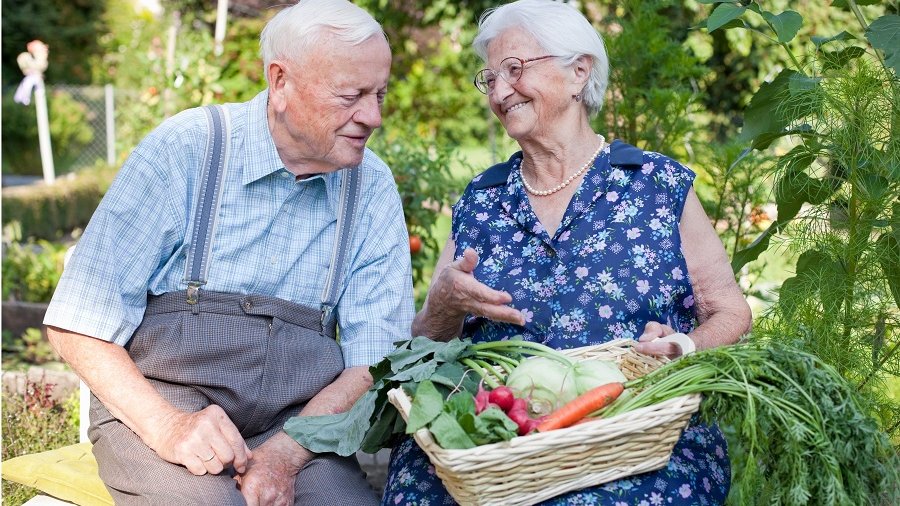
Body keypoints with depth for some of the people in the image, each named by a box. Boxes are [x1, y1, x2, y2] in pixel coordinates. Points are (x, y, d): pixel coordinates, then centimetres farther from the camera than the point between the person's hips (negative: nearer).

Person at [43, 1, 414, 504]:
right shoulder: (185, 149, -6)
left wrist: (285, 454, -17)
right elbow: (79, 326, -7)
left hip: (298, 425, 3)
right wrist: (166, 426, -23)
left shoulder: (374, 188, 3)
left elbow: (373, 359, 0)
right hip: (156, 403, -2)